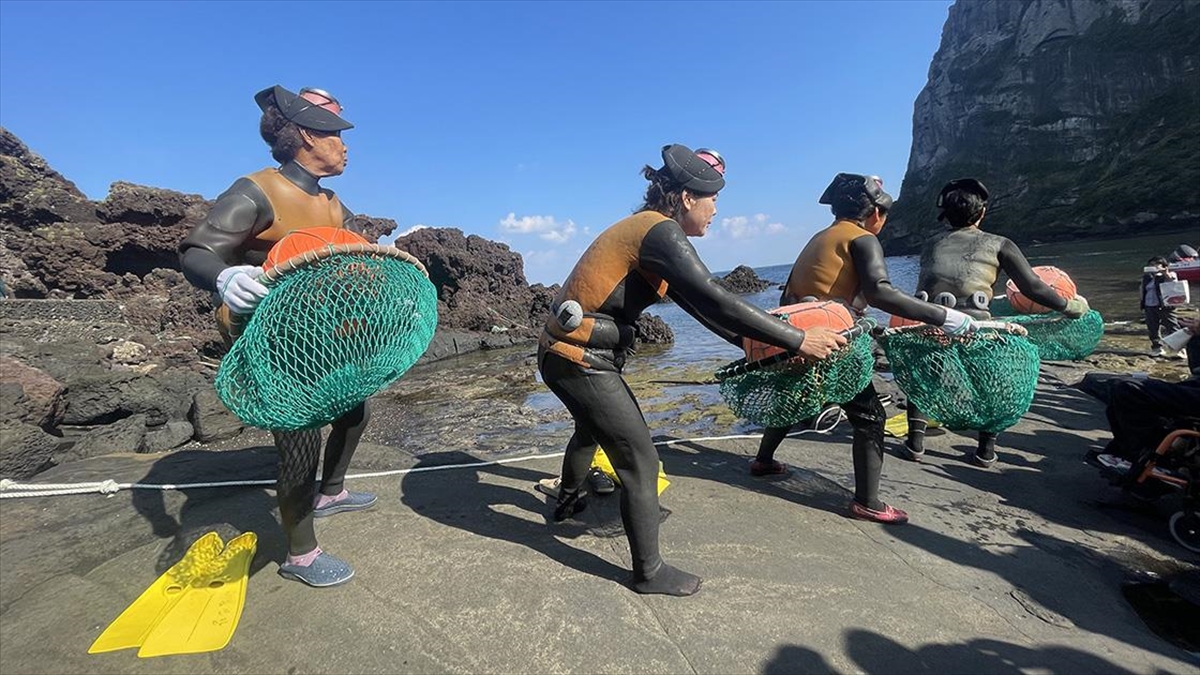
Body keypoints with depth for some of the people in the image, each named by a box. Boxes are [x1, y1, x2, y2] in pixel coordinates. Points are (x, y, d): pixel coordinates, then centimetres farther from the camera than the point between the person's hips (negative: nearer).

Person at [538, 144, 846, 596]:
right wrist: (798, 341, -19)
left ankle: (568, 500, 59)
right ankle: (649, 573, 17)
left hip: (565, 353, 10)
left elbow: (697, 304, 14)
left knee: (591, 429, 34)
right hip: (580, 360, -10)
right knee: (640, 460, 0)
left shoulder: (646, 230, 12)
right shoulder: (660, 232, -18)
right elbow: (715, 302, -26)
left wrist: (755, 345, 12)